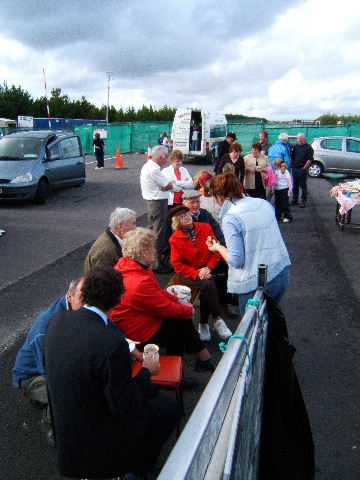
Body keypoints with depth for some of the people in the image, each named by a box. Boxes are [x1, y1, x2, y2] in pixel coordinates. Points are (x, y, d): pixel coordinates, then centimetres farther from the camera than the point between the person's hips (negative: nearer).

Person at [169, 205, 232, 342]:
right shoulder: (175, 239, -4)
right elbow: (177, 264, -5)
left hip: (208, 269, 3)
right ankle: (217, 320, -18)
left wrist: (208, 267, -12)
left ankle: (204, 323, -12)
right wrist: (197, 274, -17)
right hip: (188, 273, -2)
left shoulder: (205, 228, 3)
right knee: (208, 284, -31)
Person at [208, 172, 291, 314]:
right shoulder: (264, 203, 4)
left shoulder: (230, 218, -14)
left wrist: (218, 247, 1)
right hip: (282, 272, 6)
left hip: (257, 282, -6)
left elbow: (236, 261, -16)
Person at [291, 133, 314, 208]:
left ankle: (304, 201, 6)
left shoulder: (308, 147, -4)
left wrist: (304, 168, -13)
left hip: (302, 169, -5)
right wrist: (293, 166, 6)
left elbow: (310, 159, -9)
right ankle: (294, 200, 19)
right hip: (295, 169, 5)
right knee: (295, 185, 10)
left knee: (303, 186, 0)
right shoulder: (295, 146, 11)